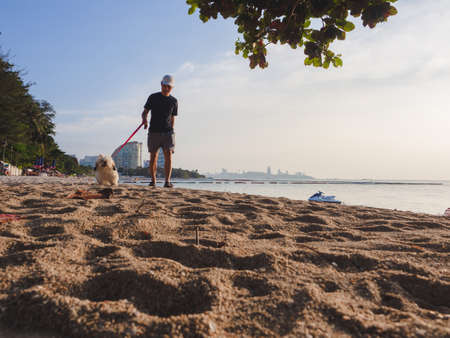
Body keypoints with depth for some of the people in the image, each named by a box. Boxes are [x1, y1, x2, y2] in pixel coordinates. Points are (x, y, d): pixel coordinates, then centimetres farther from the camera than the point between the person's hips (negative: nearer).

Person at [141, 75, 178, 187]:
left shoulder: (174, 101, 9)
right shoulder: (153, 97, 6)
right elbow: (145, 111, 5)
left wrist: (171, 131, 11)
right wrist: (144, 119, -17)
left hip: (167, 132, 0)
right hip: (154, 132, 0)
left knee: (168, 156, -12)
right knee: (153, 157, 1)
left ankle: (167, 181, -13)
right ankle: (153, 180, 12)